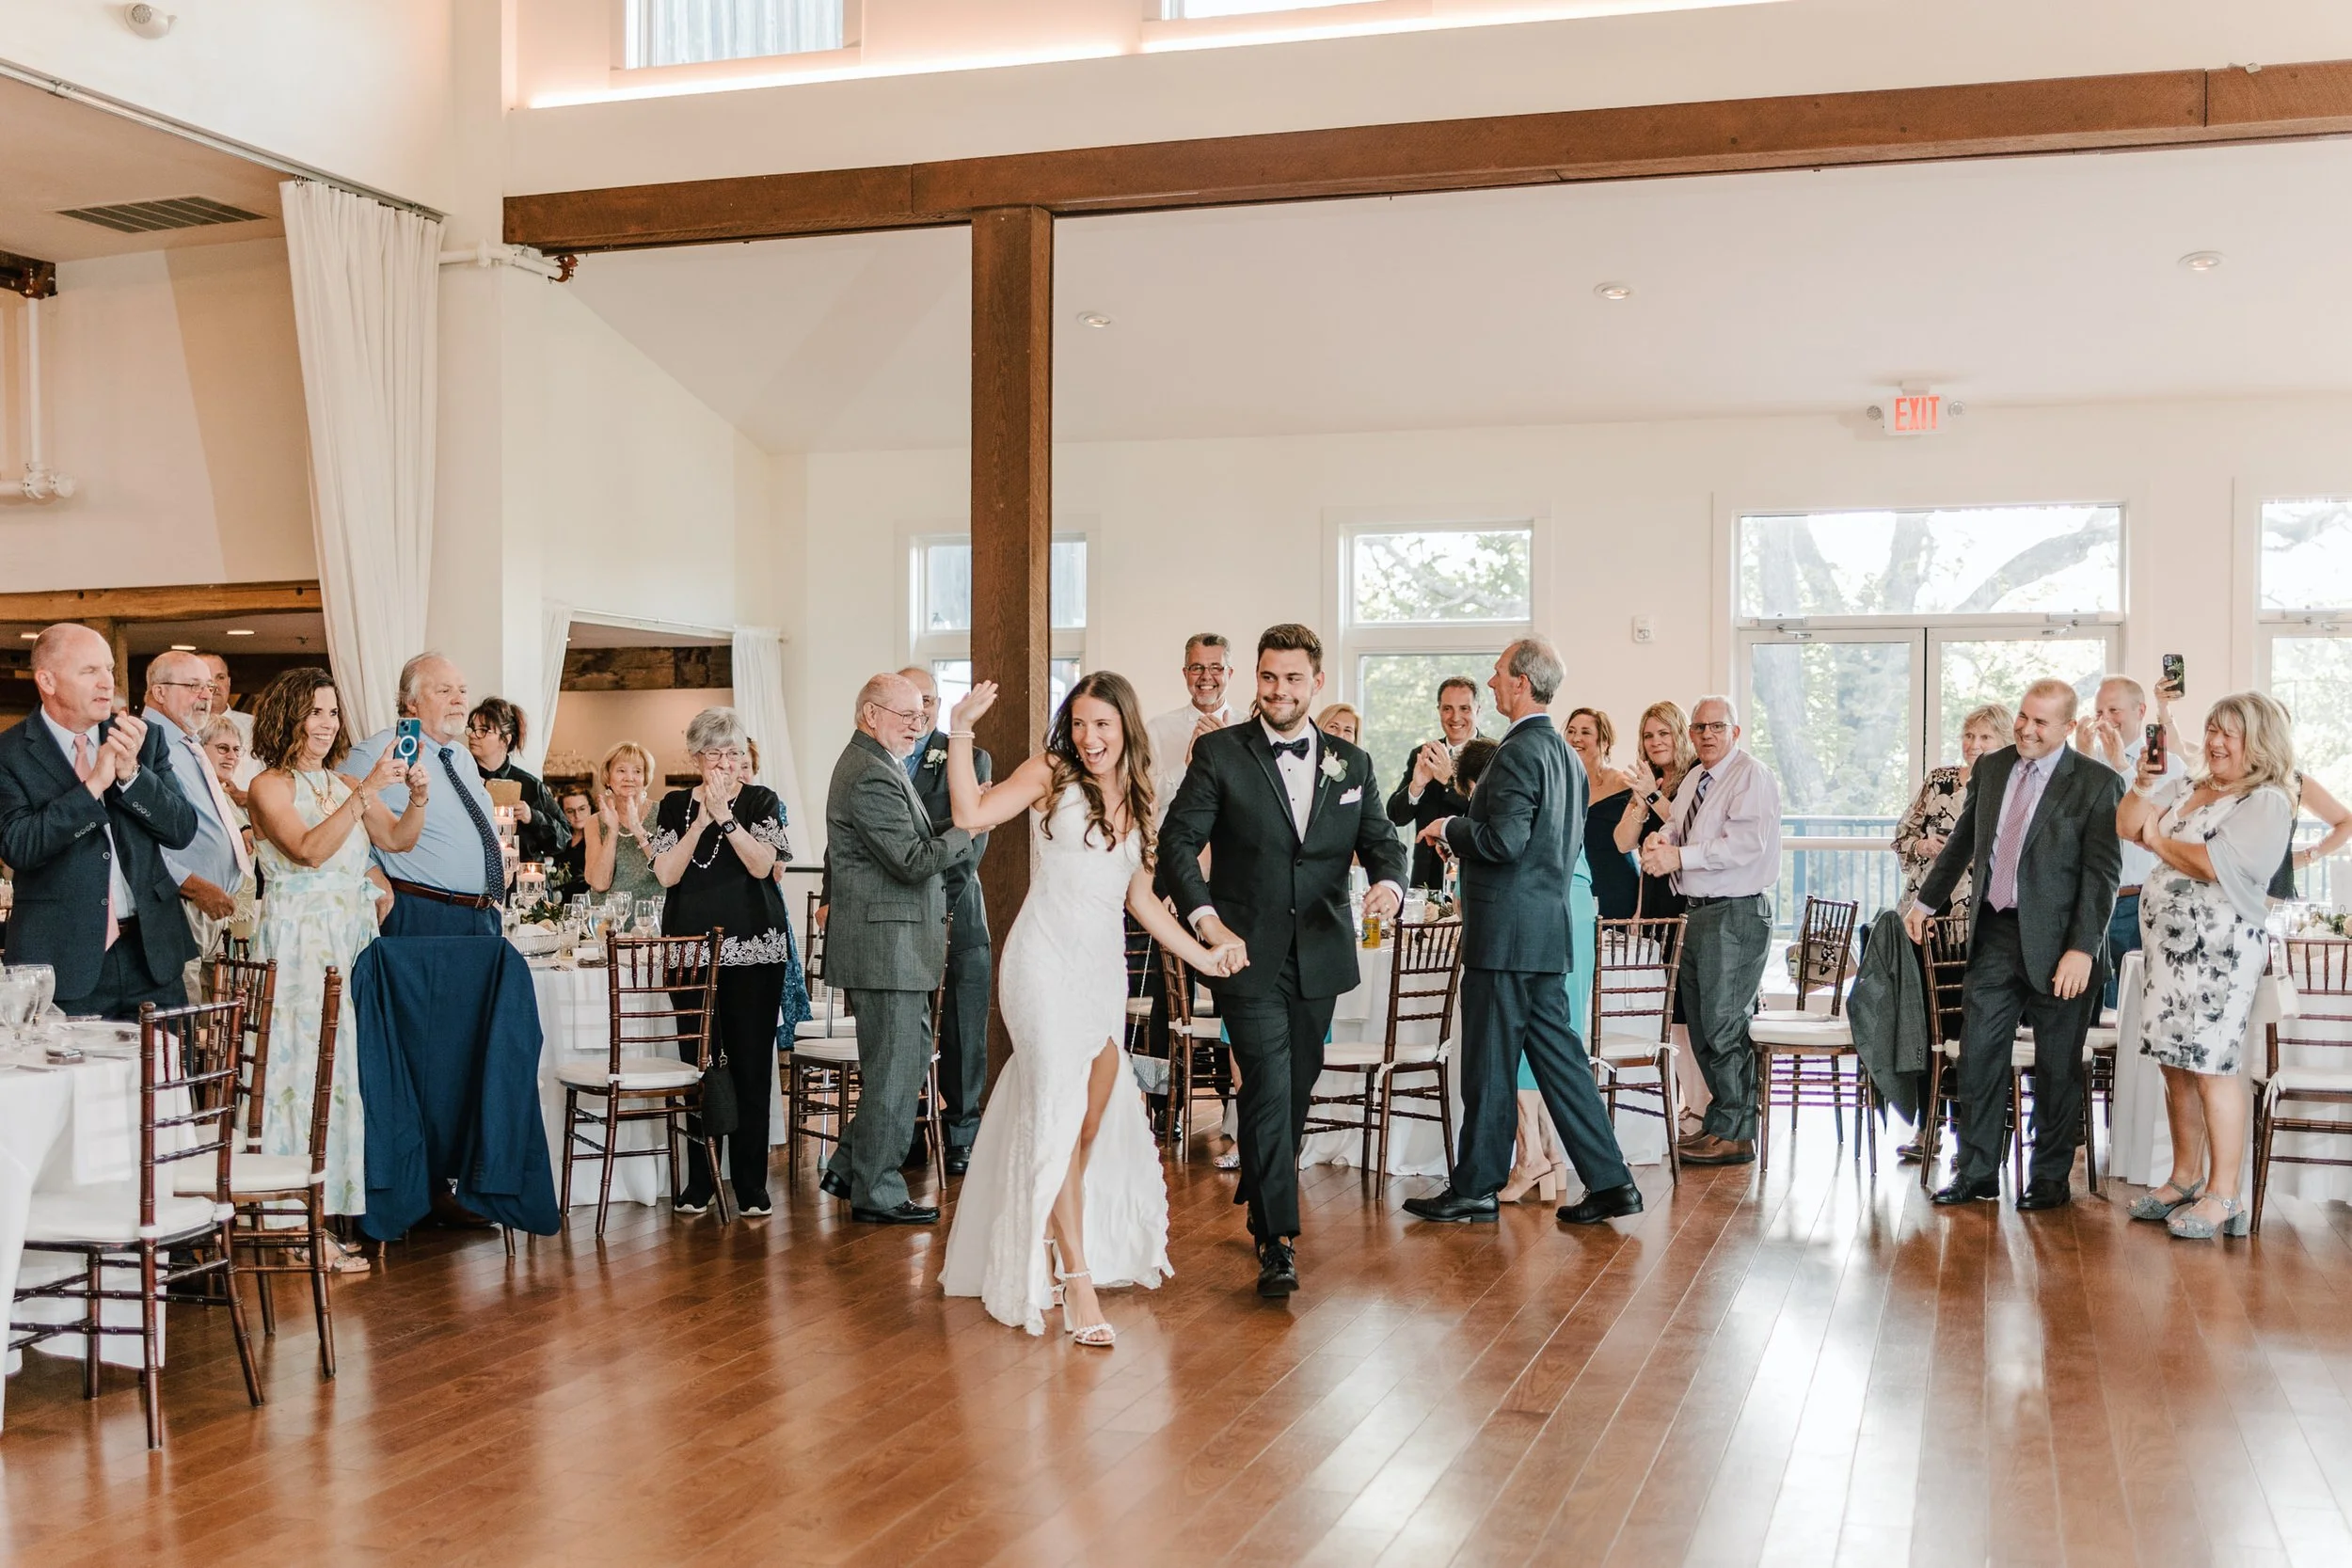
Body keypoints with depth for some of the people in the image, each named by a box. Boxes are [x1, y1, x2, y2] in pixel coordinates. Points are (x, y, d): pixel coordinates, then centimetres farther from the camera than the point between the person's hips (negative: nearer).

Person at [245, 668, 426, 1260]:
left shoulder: (347, 787, 15)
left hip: (353, 943, 6)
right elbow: (309, 849, -17)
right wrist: (367, 791, -21)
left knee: (347, 1070, 5)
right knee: (304, 1068, -7)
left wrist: (417, 797, -12)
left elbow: (399, 839, 6)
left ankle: (337, 1202, 11)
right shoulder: (269, 787, -2)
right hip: (298, 944, -6)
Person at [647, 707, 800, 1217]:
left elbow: (762, 864, -8)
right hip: (692, 946, 2)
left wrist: (725, 817, -17)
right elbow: (667, 873, -2)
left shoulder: (760, 800, 5)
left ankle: (751, 1183, 6)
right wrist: (703, 819, -11)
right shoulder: (676, 805, 9)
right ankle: (700, 1181, 11)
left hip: (754, 947, -1)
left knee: (751, 1064, -1)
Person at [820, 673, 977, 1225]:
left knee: (910, 1057, 17)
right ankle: (877, 1194, 9)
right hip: (886, 948, -11)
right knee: (894, 1071, -2)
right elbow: (913, 863, -23)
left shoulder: (867, 764, 17)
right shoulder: (873, 776, -19)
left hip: (887, 946, 11)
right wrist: (967, 826, -14)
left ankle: (848, 1168, 24)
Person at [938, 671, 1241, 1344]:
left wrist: (1202, 955, 15)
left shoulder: (1136, 799, 14)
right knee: (1060, 1112, -9)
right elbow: (972, 814, -15)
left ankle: (1046, 1248, 25)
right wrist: (960, 733, -21)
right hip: (1048, 960, -6)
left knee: (1095, 1119, 8)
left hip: (1105, 967, 6)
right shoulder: (1052, 774, -2)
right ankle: (1077, 1281, -9)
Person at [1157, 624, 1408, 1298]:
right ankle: (1278, 1240, -9)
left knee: (1297, 1091, 15)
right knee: (1269, 1090, -12)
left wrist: (1389, 883, -16)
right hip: (1248, 955, -4)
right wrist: (1205, 918, -17)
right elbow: (1178, 841, -5)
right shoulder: (1220, 753, -2)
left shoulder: (1351, 764, 8)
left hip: (1320, 956, 4)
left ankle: (1258, 1201, 36)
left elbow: (1382, 844, 8)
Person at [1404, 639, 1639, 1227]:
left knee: (1489, 1065, 0)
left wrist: (1450, 828, -7)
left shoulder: (1518, 752, -16)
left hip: (1506, 930, -9)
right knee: (1555, 1053, 12)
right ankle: (1609, 1182, 12)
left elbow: (1505, 841, -24)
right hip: (1549, 929, 9)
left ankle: (1475, 1189, 9)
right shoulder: (1567, 755, 14)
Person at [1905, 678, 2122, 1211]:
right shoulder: (1992, 768, 8)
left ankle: (2050, 1178, 19)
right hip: (1994, 933, 5)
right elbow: (1963, 839, 21)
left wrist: (2083, 948, -18)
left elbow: (2102, 872, -12)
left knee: (2057, 1065, 6)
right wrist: (1928, 899, 25)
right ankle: (1976, 1172, 16)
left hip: (2055, 942, -5)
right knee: (1978, 1052, 6)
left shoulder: (2097, 783, -8)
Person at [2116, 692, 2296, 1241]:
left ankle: (2223, 1197, -1)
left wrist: (2157, 840, -3)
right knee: (2177, 1067, 11)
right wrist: (2145, 783, -3)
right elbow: (2127, 826, 12)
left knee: (2212, 1067, -6)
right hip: (2169, 947, 7)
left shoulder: (2267, 804, -7)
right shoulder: (2187, 790, 16)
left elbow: (2215, 864, -17)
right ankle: (2185, 1180, 21)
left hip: (2220, 951, -7)